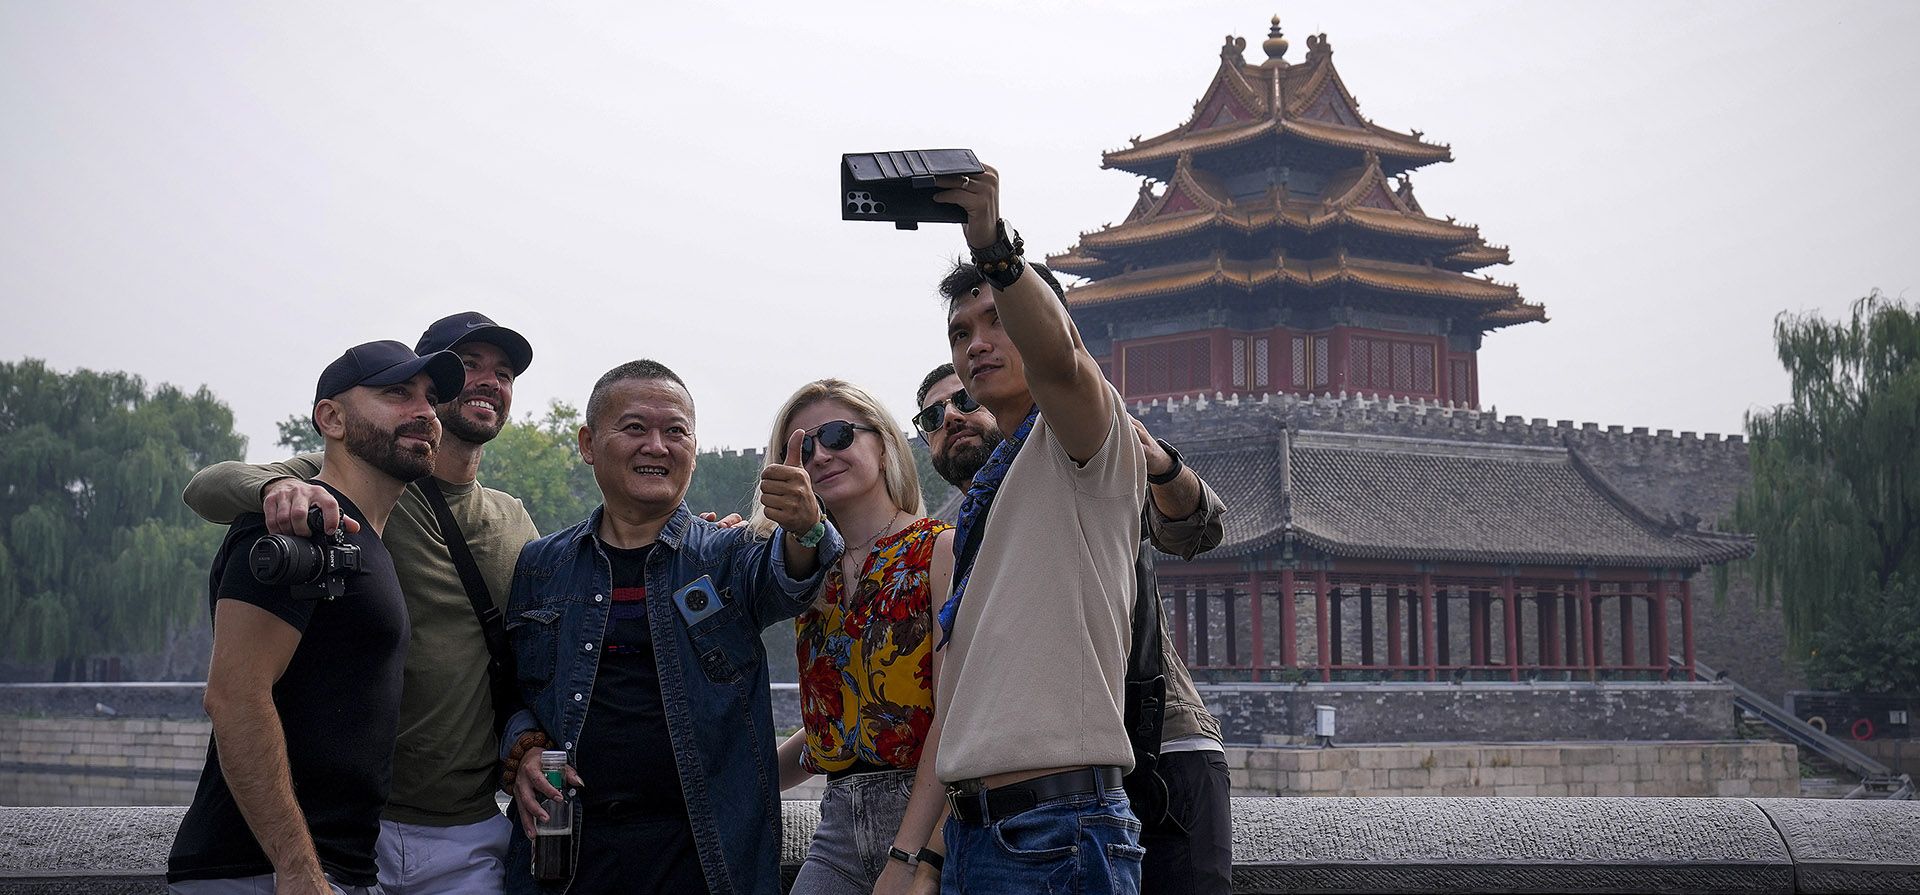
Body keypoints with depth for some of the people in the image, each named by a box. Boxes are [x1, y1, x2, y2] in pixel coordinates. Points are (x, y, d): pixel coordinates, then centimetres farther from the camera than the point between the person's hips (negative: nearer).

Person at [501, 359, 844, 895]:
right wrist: (522, 747, -3)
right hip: (568, 847, 1)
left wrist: (806, 530, -39)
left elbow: (781, 583, -17)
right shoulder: (539, 567, 10)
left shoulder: (729, 556, 5)